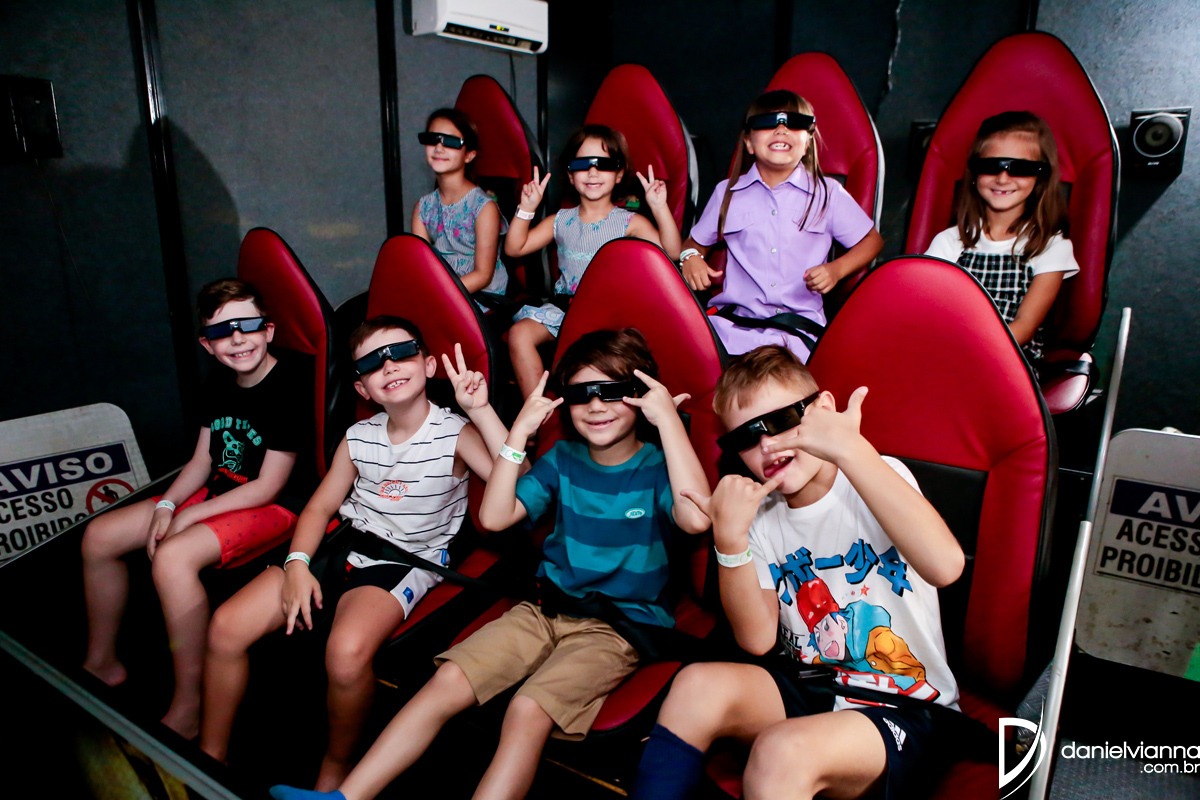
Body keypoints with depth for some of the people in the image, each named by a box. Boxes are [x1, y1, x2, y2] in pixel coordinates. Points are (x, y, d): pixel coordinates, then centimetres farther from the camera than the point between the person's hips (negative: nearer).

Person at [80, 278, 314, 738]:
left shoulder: (290, 386, -21)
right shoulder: (220, 383, 6)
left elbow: (267, 487, -19)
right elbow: (203, 460, 12)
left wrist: (190, 515, -14)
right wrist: (166, 506, -6)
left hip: (278, 508, -9)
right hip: (220, 493, 9)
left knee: (172, 558, -33)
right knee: (98, 536, 6)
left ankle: (187, 713, -19)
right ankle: (101, 664, 26)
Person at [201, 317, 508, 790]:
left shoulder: (455, 434, -11)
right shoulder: (358, 438, 6)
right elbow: (321, 506, 13)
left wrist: (481, 410, -29)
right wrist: (297, 564, -4)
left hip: (407, 560, -6)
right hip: (344, 542, 6)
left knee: (347, 652, -33)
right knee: (227, 626, -5)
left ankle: (335, 770, 0)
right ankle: (210, 756, 20)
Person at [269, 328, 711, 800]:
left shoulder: (657, 465, -6)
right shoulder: (564, 458, 8)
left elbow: (696, 518, -29)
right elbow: (494, 517, 0)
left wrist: (669, 419, -26)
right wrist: (519, 433, -7)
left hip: (621, 625, -4)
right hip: (546, 608, 5)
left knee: (528, 710, -28)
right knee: (448, 680, -11)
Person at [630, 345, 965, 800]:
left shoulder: (878, 479, -12)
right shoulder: (762, 515, 3)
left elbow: (945, 566, -34)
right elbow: (757, 640, -5)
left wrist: (850, 449, -38)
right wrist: (730, 540, -18)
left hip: (905, 707, -4)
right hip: (807, 687, 5)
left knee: (781, 751, -31)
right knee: (697, 685, -21)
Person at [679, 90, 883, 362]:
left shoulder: (828, 194, 12)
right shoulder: (727, 193, 16)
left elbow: (872, 239, 20)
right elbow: (698, 241, 25)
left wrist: (836, 269, 2)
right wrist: (691, 257, 1)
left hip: (798, 326, -1)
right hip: (730, 321, 1)